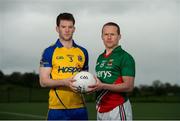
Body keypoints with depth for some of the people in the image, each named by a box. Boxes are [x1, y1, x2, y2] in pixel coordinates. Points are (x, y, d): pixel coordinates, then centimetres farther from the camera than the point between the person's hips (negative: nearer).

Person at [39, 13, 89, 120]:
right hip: (57, 108, -3)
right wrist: (64, 82, -19)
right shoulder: (49, 51, 2)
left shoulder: (83, 52, 13)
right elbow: (43, 81, -3)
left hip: (79, 107, 3)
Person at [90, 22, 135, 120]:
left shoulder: (125, 57, -7)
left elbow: (129, 86, -15)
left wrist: (103, 86, -23)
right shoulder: (100, 58, 16)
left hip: (118, 108, -7)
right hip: (100, 109, 7)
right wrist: (93, 86, 5)